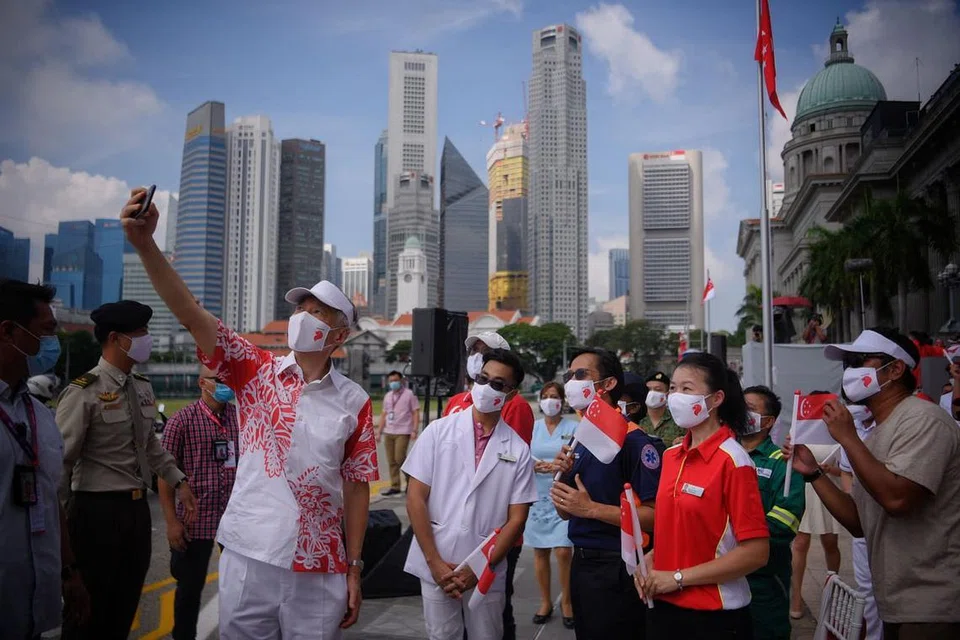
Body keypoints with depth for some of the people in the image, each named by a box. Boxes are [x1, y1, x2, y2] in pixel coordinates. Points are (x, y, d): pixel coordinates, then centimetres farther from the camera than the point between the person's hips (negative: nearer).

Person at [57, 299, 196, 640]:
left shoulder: (143, 388, 8)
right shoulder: (84, 392, -16)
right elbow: (61, 461, -16)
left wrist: (179, 481, 16)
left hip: (138, 508, 7)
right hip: (99, 510, -7)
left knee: (125, 605, 18)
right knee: (89, 611, 7)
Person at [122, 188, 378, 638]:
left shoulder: (354, 402, -2)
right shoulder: (256, 372, -1)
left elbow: (356, 486, 2)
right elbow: (190, 313, -12)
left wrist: (354, 569, 2)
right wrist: (144, 243, -23)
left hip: (320, 573, 0)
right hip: (248, 561, 0)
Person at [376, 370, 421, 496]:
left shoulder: (409, 394, -2)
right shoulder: (387, 396, 15)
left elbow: (415, 413, -5)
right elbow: (384, 415, 18)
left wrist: (414, 430, -14)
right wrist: (379, 432, 13)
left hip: (403, 432, -6)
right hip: (388, 432, 6)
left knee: (399, 458, -12)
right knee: (391, 461, 5)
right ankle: (395, 486, 13)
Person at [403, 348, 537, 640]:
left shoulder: (518, 450, -1)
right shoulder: (438, 431, -2)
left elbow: (517, 518, 1)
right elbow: (415, 498, -3)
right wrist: (435, 562, -8)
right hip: (436, 567, 0)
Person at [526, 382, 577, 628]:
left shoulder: (573, 427, -1)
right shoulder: (532, 428, 8)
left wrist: (560, 467, -20)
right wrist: (534, 466, -13)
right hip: (537, 496, 3)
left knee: (564, 551, -7)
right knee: (540, 551, 8)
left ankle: (566, 601, 14)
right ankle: (545, 602, 24)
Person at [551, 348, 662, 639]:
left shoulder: (633, 440, -16)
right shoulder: (579, 440, 9)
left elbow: (655, 516, -20)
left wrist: (591, 509, -21)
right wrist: (562, 476, -5)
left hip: (616, 568, -8)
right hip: (580, 562, 8)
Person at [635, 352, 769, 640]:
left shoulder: (732, 461, -16)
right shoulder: (671, 456, 4)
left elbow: (756, 552, -19)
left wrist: (678, 578, -17)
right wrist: (650, 561, -2)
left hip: (715, 615, -6)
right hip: (664, 607, 6)